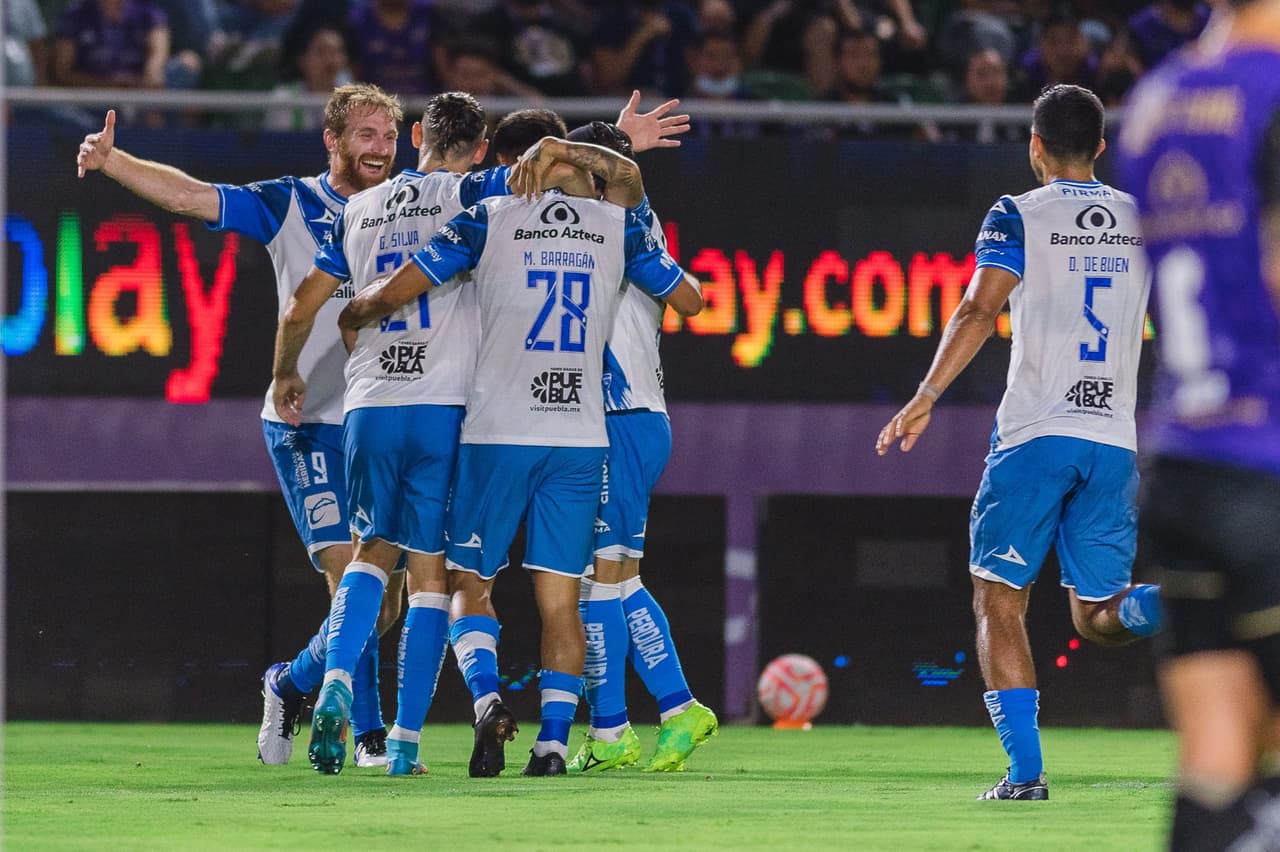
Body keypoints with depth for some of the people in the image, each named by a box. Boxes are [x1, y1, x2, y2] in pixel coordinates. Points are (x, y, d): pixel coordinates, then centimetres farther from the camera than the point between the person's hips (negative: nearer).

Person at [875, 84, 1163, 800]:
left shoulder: (1020, 217, -1)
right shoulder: (1146, 220, 12)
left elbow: (981, 310, -15)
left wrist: (926, 398, -18)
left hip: (1035, 434, -4)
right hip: (1116, 442, 4)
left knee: (1000, 602, 6)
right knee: (1098, 616, 10)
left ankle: (1026, 768, -6)